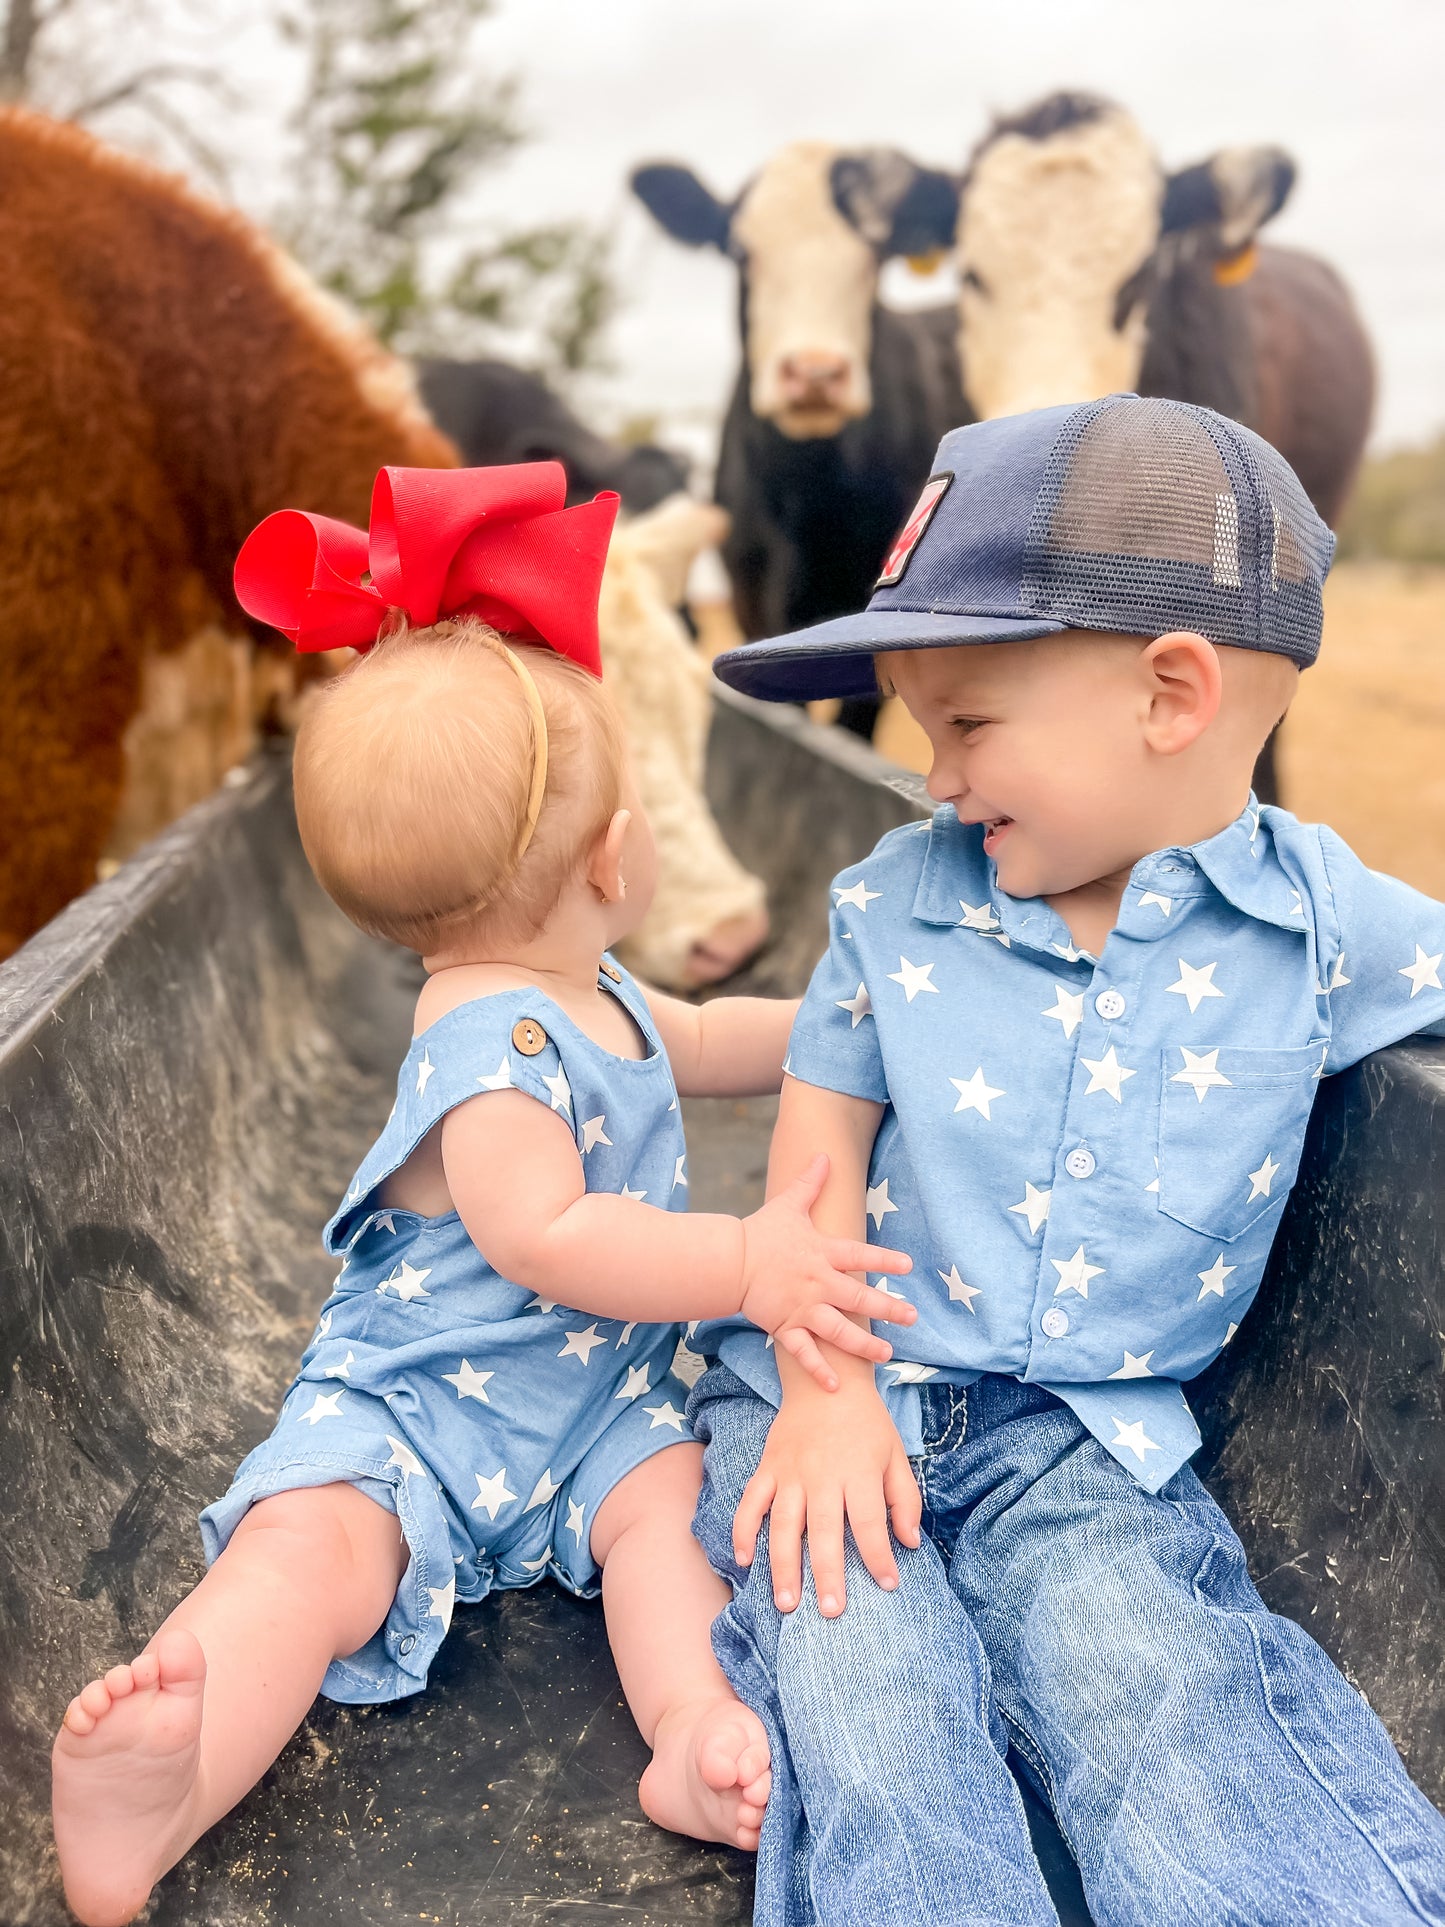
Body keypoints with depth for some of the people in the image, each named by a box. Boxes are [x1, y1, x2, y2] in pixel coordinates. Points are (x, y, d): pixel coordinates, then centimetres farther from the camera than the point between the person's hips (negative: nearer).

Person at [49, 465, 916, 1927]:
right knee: (313, 1544, -29)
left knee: (675, 1489, -19)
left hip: (596, 1402, 8)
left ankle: (695, 1729, -32)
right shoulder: (494, 1042, -24)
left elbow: (698, 1044, 29)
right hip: (414, 1407, -8)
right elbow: (545, 1235, -35)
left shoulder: (588, 999, 9)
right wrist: (746, 1264, -39)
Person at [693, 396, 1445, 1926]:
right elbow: (822, 1135, 4)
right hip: (838, 1391, 1)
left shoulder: (1320, 920, -4)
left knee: (1166, 1714, -25)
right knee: (868, 1710, -23)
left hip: (1080, 1436, -1)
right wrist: (823, 1381, -7)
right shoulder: (896, 902, 0)